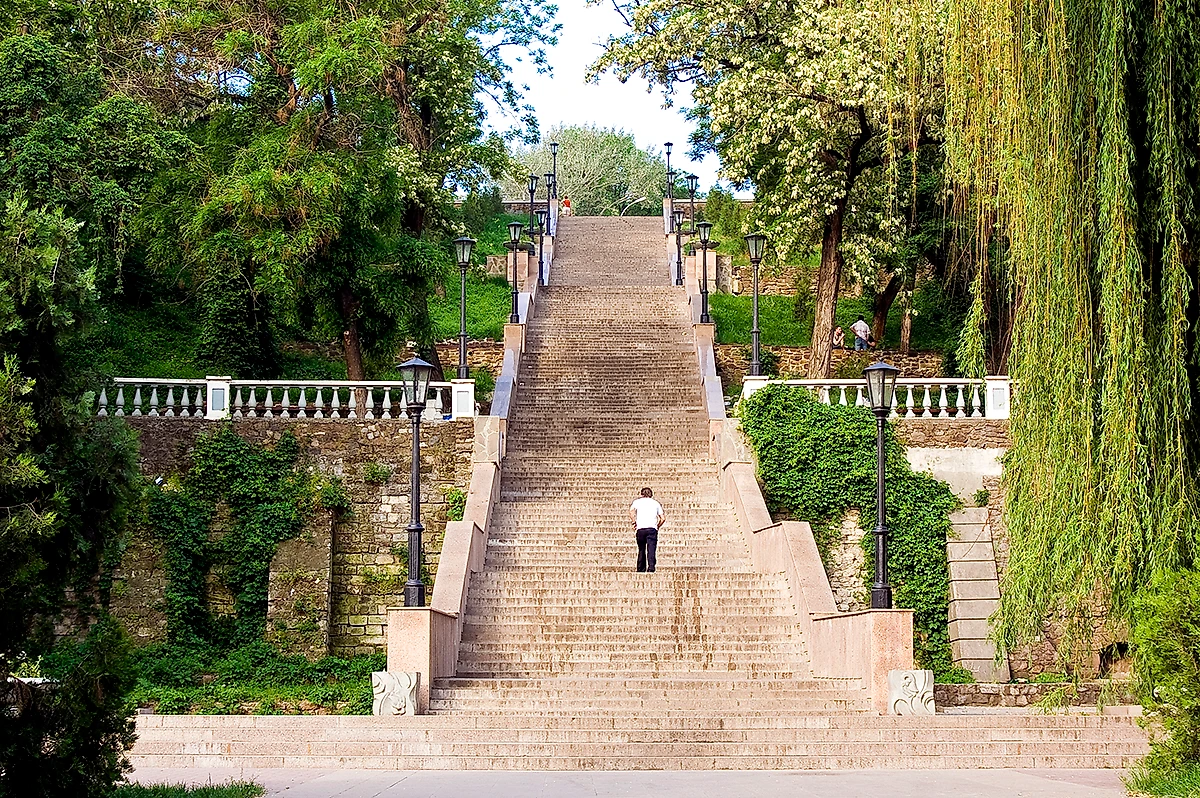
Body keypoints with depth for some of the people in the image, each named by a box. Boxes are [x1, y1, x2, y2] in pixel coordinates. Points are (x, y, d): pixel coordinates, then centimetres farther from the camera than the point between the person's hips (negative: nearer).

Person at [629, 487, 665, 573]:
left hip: (641, 528, 0)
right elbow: (663, 518, 13)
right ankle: (651, 568, -23)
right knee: (651, 549, -7)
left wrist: (634, 521, 2)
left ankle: (641, 570, 15)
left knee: (641, 550, 12)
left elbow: (631, 510, -7)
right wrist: (658, 526, 24)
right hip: (652, 528, 0)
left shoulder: (637, 501, 14)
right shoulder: (655, 503, 19)